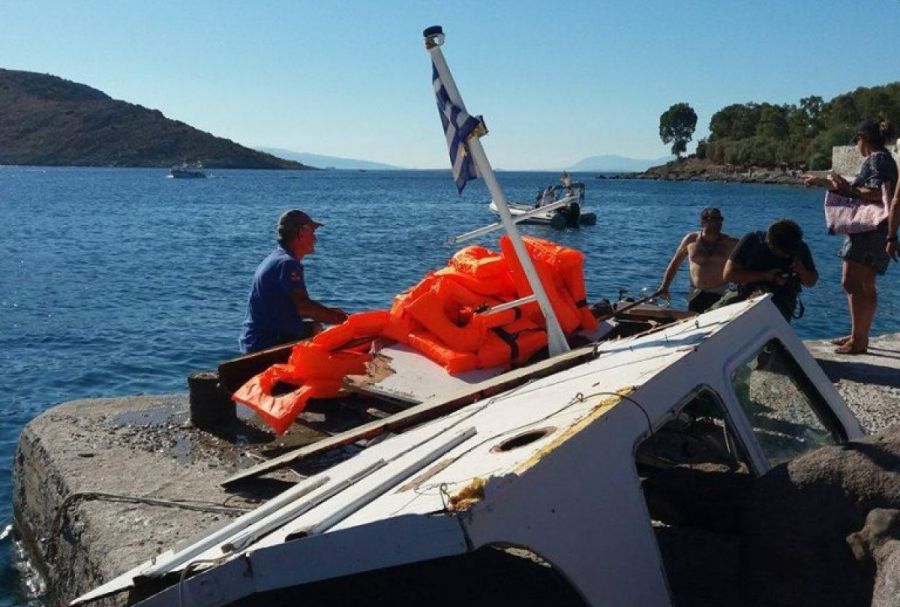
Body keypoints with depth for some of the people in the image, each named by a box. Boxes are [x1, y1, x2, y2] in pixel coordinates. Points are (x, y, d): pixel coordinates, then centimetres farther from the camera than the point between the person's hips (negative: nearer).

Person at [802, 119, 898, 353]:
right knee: (865, 286, 15)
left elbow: (878, 193, -25)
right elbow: (854, 187, 28)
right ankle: (860, 336, 22)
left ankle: (858, 340, -11)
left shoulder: (876, 159, -11)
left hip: (870, 229, -11)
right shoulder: (882, 159, 20)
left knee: (851, 283, -12)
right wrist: (820, 181, 30)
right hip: (872, 231, 11)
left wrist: (849, 191, -16)